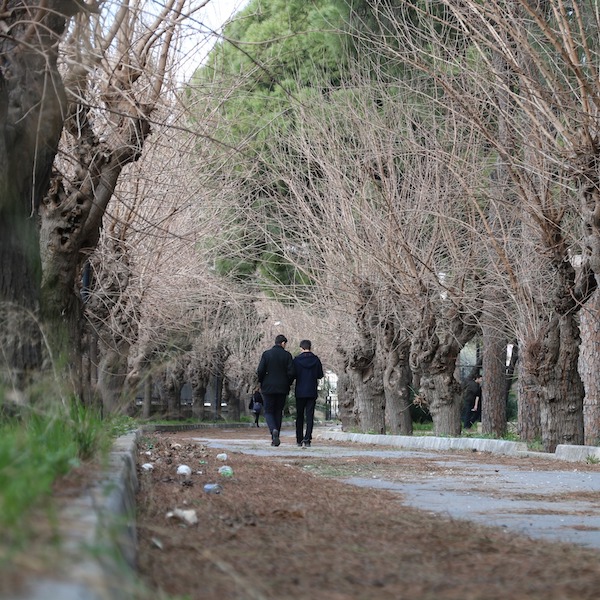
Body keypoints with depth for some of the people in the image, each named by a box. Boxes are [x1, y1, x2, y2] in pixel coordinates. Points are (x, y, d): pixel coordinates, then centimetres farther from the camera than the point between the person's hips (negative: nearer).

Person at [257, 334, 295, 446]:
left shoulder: (266, 354, -4)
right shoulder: (287, 355, -3)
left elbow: (260, 371, -8)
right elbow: (291, 372, -7)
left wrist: (262, 383, 8)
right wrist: (288, 384, 9)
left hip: (268, 388, -1)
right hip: (282, 389, 1)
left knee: (268, 411, 7)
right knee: (278, 412, 11)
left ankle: (273, 430, -21)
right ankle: (275, 438, 10)